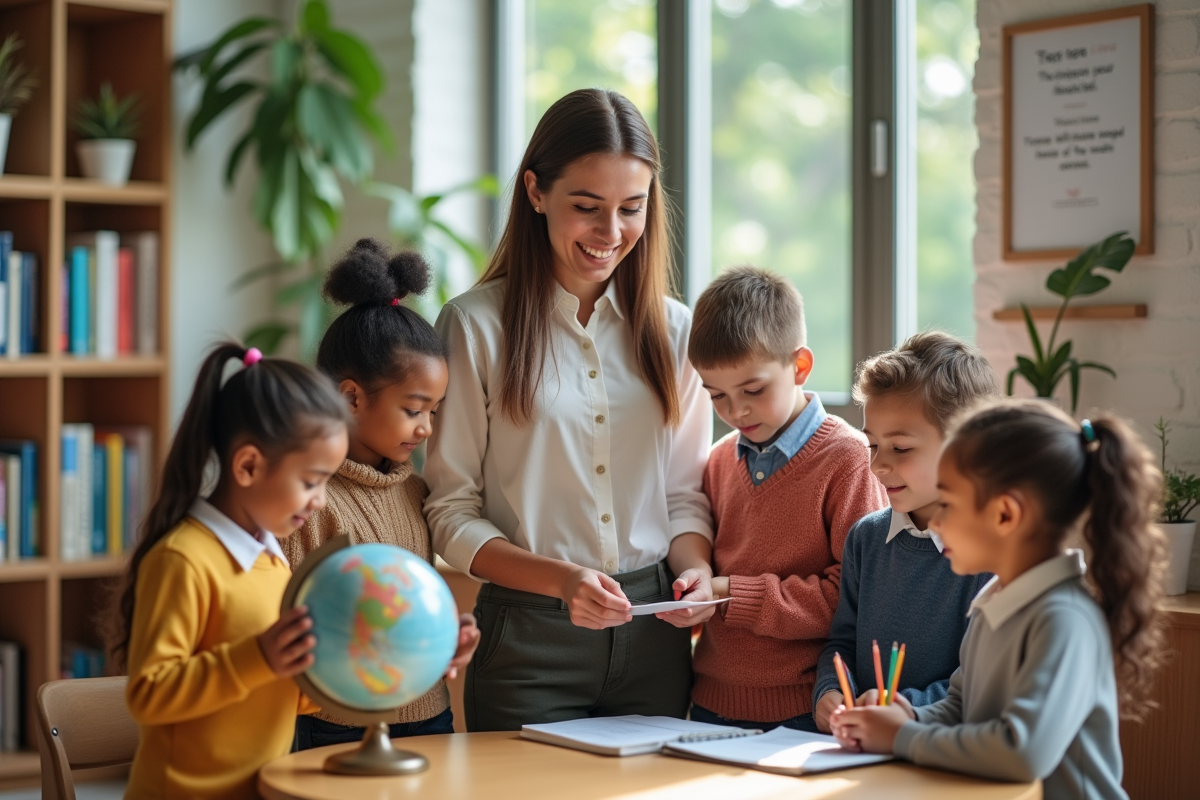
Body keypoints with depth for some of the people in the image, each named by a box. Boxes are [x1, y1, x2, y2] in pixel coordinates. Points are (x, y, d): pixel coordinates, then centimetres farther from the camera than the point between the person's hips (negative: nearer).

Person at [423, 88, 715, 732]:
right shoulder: (476, 325, -4)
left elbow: (685, 494, 12)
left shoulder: (671, 328, 8)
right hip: (529, 639, -3)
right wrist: (560, 578, -18)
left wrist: (694, 569, -8)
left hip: (655, 635, 4)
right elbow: (451, 516, -4)